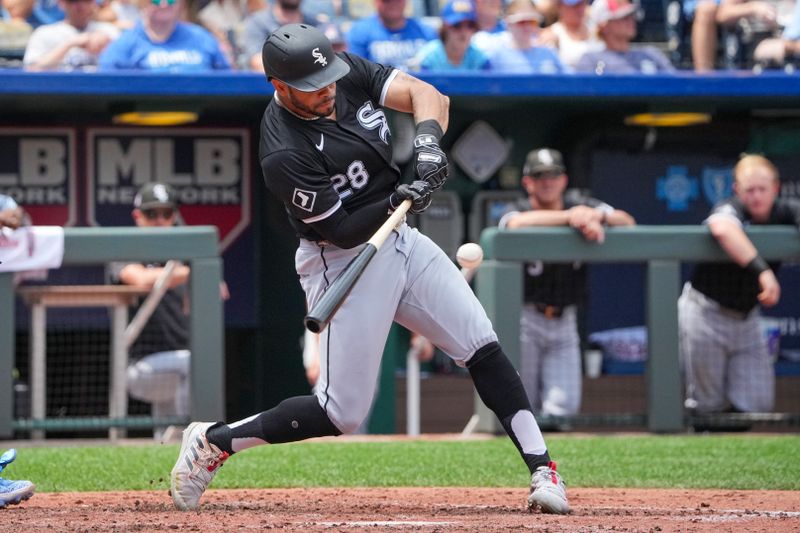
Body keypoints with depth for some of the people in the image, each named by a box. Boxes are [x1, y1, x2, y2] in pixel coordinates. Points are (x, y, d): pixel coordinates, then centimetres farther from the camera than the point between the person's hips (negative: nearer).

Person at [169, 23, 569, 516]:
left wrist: (428, 141, -31)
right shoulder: (284, 155, -25)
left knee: (483, 347, -1)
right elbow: (340, 231, -20)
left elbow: (425, 94, -12)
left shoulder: (350, 73, -6)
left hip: (398, 238, 7)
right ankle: (215, 441, 10)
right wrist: (397, 201, -34)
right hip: (343, 263, -7)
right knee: (343, 413, -6)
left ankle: (542, 469, 1)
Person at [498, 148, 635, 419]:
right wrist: (569, 217, -35)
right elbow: (517, 224, -32)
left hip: (563, 322, 3)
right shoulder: (518, 212, -5)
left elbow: (628, 222, -6)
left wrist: (598, 217, -27)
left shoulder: (581, 207, 6)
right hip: (524, 321, -3)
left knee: (564, 407, -7)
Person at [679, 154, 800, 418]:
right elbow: (722, 228, -47)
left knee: (757, 405, 2)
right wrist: (762, 270, -56)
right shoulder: (731, 210, -23)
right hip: (706, 314, -5)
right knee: (709, 406, 1)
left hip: (747, 316, 5)